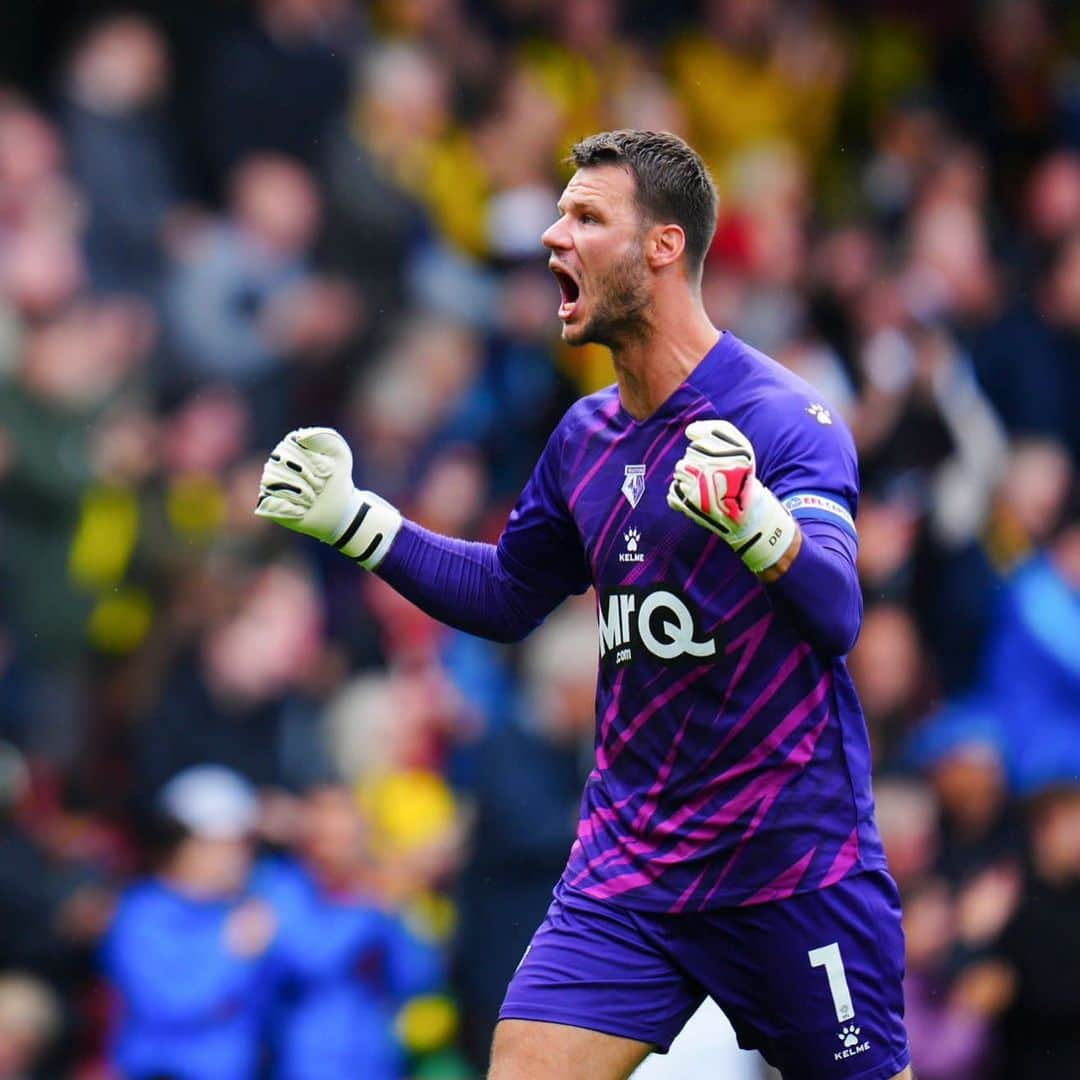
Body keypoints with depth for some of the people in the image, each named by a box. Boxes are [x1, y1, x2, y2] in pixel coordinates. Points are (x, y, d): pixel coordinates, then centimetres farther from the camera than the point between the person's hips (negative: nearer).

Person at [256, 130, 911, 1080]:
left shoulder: (785, 417, -13)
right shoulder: (586, 436, 8)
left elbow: (836, 612, -28)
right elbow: (505, 596, 24)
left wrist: (754, 518, -48)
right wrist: (349, 517, 14)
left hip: (794, 870, -5)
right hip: (624, 868, 5)